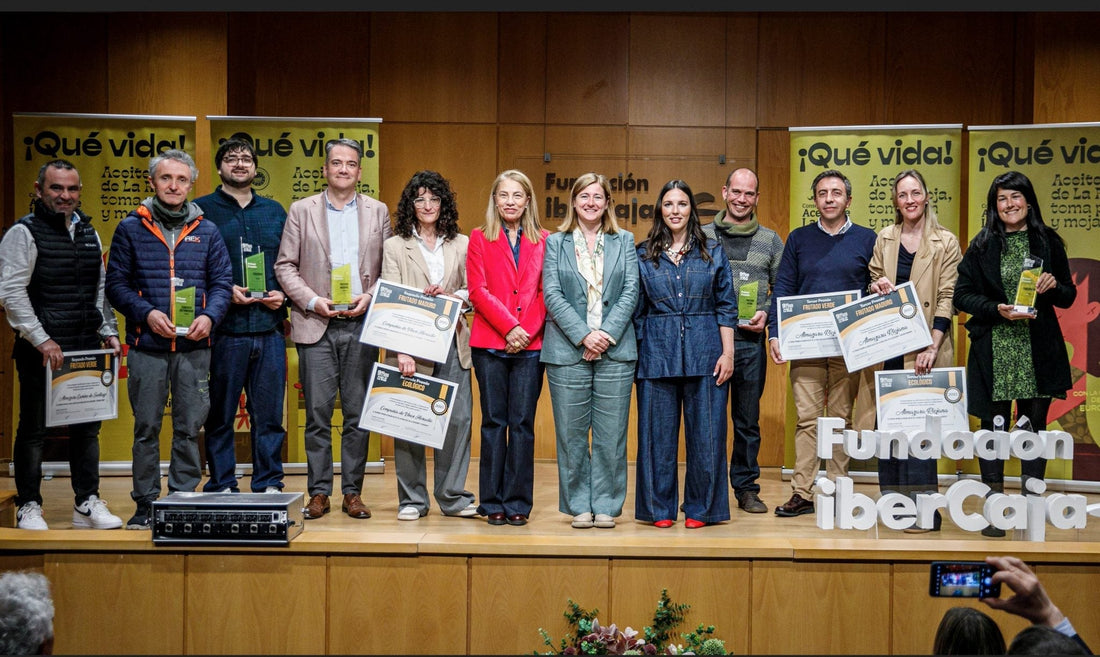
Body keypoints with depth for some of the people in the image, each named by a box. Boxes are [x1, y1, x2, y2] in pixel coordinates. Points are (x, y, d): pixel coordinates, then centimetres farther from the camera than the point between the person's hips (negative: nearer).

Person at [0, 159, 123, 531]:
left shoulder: (89, 233, 14)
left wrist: (109, 332, 10)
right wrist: (42, 340, -17)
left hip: (87, 349, 6)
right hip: (41, 351, -6)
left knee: (87, 427, 9)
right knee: (33, 429, 3)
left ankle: (87, 503, 18)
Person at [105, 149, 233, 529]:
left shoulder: (207, 231, 10)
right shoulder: (131, 229, 6)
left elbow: (222, 283, 9)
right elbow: (116, 284, 3)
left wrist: (209, 316, -9)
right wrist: (147, 313, -12)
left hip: (195, 347, 1)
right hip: (146, 346, -1)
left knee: (189, 428, 4)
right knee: (146, 427, 4)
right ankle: (146, 502, 12)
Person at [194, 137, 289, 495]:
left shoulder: (275, 211, 16)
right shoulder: (201, 210, 4)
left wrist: (283, 294, 0)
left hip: (270, 328, 3)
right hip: (223, 330, -3)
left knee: (269, 414, 6)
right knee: (220, 415, 2)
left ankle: (269, 485, 14)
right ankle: (221, 487, 11)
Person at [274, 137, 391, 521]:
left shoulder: (378, 212, 11)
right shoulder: (301, 210, 8)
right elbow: (285, 266, 5)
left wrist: (370, 297, -7)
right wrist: (313, 301, -8)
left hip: (362, 324, 1)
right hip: (316, 324, -1)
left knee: (358, 413, 3)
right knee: (317, 412, -1)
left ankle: (352, 492, 10)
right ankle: (319, 492, 7)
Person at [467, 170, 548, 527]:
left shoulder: (543, 241, 10)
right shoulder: (480, 238, 8)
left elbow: (546, 292, 6)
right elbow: (477, 290, -1)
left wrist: (528, 330, -8)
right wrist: (510, 327, -10)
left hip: (530, 346, 1)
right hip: (489, 343, 0)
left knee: (522, 423, 1)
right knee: (493, 422, 3)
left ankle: (518, 503, 8)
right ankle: (492, 502, 10)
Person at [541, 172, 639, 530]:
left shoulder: (624, 241, 11)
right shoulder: (555, 243, 8)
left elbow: (631, 291, 2)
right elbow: (552, 294, -2)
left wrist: (607, 333, -11)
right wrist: (584, 335, -12)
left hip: (615, 350, 1)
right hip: (568, 350, 0)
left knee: (611, 434, 1)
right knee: (571, 434, 2)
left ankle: (606, 505, 10)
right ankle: (579, 506, 12)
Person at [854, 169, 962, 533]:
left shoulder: (945, 242, 1)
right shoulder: (884, 239, 12)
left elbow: (947, 298, -4)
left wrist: (932, 346, -14)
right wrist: (877, 288, -5)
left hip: (924, 346, -4)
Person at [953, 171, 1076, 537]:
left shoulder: (1048, 242, 6)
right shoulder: (983, 245, 3)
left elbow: (1068, 297, 11)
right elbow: (962, 295, 1)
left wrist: (1053, 287, -11)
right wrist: (997, 310, -13)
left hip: (1038, 351, 1)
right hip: (994, 350, -1)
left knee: (1035, 425, 5)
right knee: (994, 425, 1)